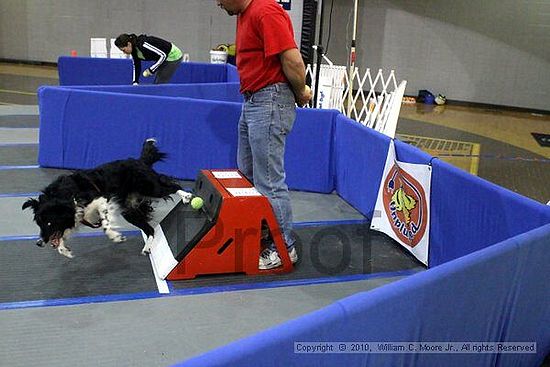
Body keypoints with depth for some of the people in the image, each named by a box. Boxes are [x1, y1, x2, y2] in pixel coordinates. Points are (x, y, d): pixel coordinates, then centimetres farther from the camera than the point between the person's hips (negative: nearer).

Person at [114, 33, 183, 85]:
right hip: (164, 59, 9)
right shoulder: (134, 50, -4)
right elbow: (136, 67, 8)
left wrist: (151, 70, -24)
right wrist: (135, 83, -2)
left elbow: (163, 55, -29)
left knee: (160, 84, -13)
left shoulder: (143, 44, -31)